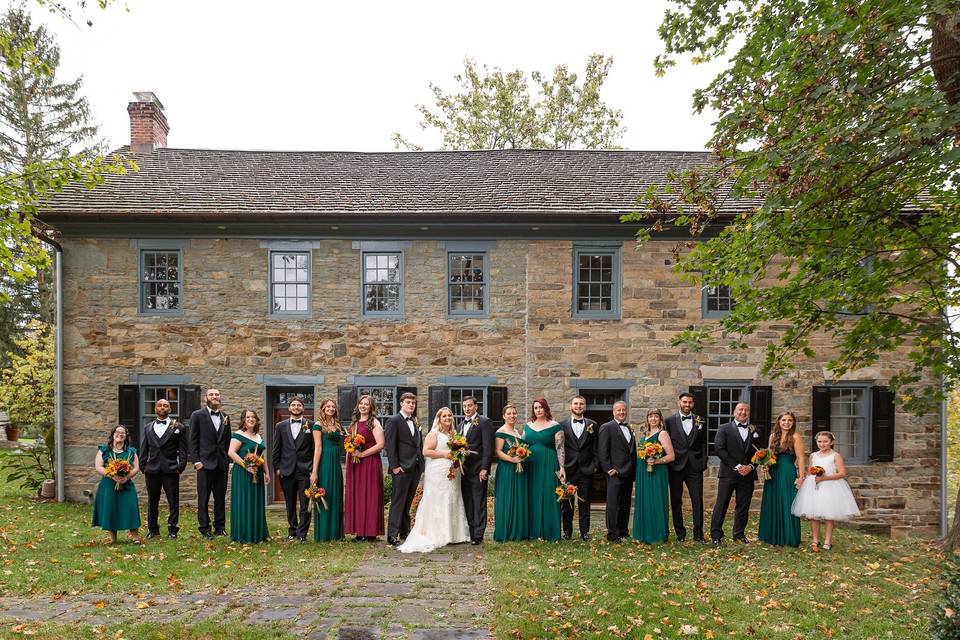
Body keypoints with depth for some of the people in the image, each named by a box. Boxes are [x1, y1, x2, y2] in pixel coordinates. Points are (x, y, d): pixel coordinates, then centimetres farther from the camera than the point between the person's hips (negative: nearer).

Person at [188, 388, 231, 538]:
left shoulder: (225, 417, 12)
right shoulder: (197, 415, -1)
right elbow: (192, 440, -3)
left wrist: (230, 461, 7)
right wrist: (196, 460, -10)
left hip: (222, 464, 4)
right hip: (205, 463, -4)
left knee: (220, 498, 10)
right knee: (203, 498, 2)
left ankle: (220, 527, 18)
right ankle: (205, 528, 10)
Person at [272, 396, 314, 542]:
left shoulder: (310, 425, 2)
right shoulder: (280, 426, 8)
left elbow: (315, 448, 2)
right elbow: (276, 450, 10)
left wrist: (313, 468, -3)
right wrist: (277, 467, 3)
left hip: (305, 471, -2)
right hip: (287, 471, 2)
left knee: (305, 505, -4)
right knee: (290, 505, 12)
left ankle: (302, 533, 4)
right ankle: (292, 531, 24)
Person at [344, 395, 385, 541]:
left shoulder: (374, 423, -5)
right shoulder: (354, 423, 15)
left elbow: (380, 444, -13)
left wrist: (362, 454, -15)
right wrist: (349, 458, 8)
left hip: (369, 463, -6)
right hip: (354, 464, 7)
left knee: (369, 495, -3)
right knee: (356, 496, 6)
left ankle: (371, 532, 4)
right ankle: (359, 531, 14)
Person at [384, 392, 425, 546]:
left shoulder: (415, 422, 16)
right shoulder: (394, 421, -5)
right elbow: (390, 445, -11)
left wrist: (421, 464, 11)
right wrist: (394, 466, -16)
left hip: (416, 468, 7)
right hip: (402, 469, -7)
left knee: (407, 502, 13)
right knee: (398, 502, -4)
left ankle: (405, 532, 20)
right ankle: (393, 535, 1)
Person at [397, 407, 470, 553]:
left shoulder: (453, 434, 17)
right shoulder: (434, 433, -6)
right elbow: (426, 452, -14)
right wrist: (444, 454, -17)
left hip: (452, 473, 8)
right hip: (438, 473, -8)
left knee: (452, 502, 9)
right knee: (438, 502, -6)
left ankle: (451, 534, 16)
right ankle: (438, 536, -1)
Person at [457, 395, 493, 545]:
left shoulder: (484, 422, -6)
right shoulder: (461, 425, 17)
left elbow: (488, 447, -13)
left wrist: (484, 468, -18)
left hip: (478, 470, -7)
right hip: (464, 470, 7)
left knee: (479, 504, -2)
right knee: (467, 504, 10)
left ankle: (478, 535, 3)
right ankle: (469, 533, 17)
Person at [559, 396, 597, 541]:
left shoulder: (592, 425, 7)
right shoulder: (562, 424, 2)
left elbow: (595, 448, 7)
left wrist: (594, 465, -1)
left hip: (585, 470, 1)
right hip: (568, 469, -1)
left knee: (585, 503, 5)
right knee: (566, 503, 6)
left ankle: (584, 532, 14)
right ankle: (567, 531, 17)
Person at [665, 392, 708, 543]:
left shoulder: (700, 421, 8)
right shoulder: (670, 421, 2)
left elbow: (703, 444, 10)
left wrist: (703, 463, 2)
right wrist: (668, 462, -4)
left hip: (695, 467, 1)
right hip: (676, 467, -1)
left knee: (698, 501, 0)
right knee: (676, 502, 5)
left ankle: (698, 534, 9)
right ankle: (680, 533, 15)